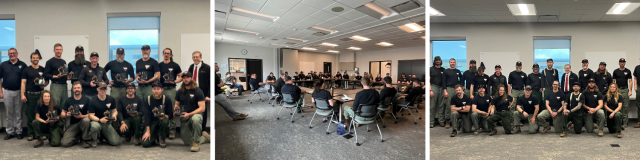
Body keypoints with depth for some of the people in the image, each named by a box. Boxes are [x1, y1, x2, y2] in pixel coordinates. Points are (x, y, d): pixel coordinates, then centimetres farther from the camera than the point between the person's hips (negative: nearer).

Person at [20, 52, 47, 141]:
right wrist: (22, 95, -9)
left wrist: (44, 85, -7)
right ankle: (31, 133, 9)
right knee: (30, 114, 2)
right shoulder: (26, 70, 4)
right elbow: (23, 83, 0)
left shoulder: (43, 69, 10)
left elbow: (47, 80, 16)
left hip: (40, 94, 1)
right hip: (29, 94, -1)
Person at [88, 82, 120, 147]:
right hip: (96, 121, -3)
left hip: (107, 123, 3)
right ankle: (94, 139, -7)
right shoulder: (93, 101, -8)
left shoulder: (111, 99, 3)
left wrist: (114, 116, -14)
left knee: (116, 142, -12)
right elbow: (91, 115, -10)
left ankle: (103, 135, 23)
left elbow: (114, 110, 10)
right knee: (95, 126, -43)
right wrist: (100, 120, -29)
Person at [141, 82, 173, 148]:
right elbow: (147, 116, -7)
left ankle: (162, 139, -9)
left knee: (165, 121, -38)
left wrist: (165, 116, -29)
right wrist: (148, 131, -16)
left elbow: (171, 115, -4)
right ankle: (154, 136, 17)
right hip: (152, 122, 0)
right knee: (145, 143, -21)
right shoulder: (147, 100, -2)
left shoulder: (166, 99, -6)